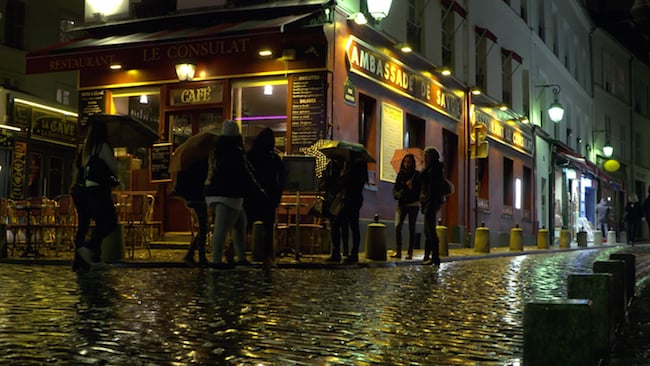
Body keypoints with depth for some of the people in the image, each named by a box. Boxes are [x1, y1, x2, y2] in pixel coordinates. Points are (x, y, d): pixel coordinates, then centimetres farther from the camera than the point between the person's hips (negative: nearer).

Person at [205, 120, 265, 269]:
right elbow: (245, 175, -12)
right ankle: (216, 261, -7)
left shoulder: (216, 151, 12)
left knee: (240, 223, 18)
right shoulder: (235, 152, -14)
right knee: (222, 227, -8)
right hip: (228, 195, -9)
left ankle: (241, 257, 21)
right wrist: (259, 192, -5)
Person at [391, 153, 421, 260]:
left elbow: (419, 190, -2)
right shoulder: (400, 174, 10)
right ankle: (398, 251, -8)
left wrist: (411, 187, -19)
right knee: (397, 225, -11)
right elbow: (395, 188, 10)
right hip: (401, 203, 3)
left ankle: (410, 252, 4)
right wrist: (397, 195, -10)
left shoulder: (417, 175, 0)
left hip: (413, 204, -3)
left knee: (411, 228, 0)